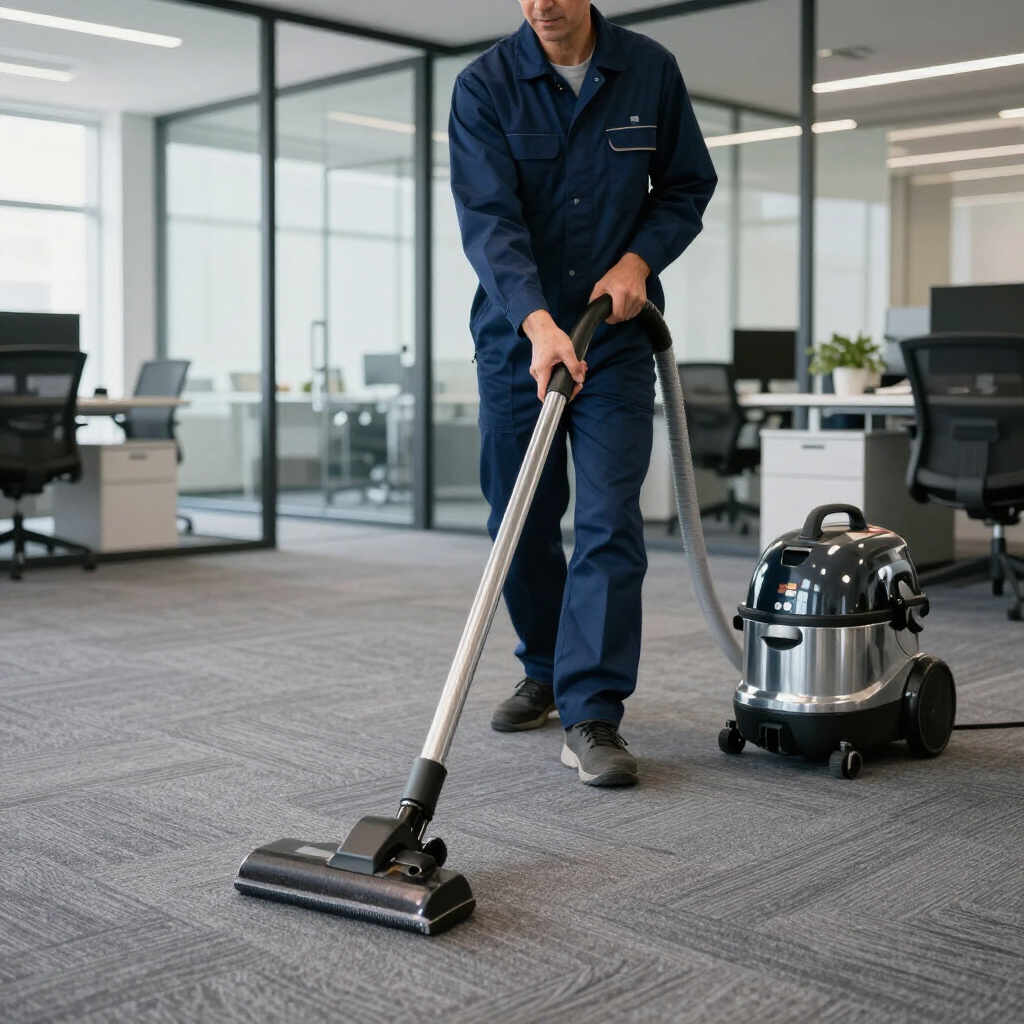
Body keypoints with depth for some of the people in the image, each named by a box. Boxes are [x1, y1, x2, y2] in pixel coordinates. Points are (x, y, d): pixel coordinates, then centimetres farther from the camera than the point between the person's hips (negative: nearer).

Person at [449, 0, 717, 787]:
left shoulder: (650, 71, -2)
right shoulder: (485, 86, -7)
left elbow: (688, 185, 8)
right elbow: (488, 219, -18)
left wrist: (638, 259, -11)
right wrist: (538, 322, -32)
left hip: (615, 336, 0)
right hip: (516, 336, 1)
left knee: (610, 522, -10)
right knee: (521, 524, 9)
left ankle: (592, 715, -6)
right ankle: (546, 671, 32)